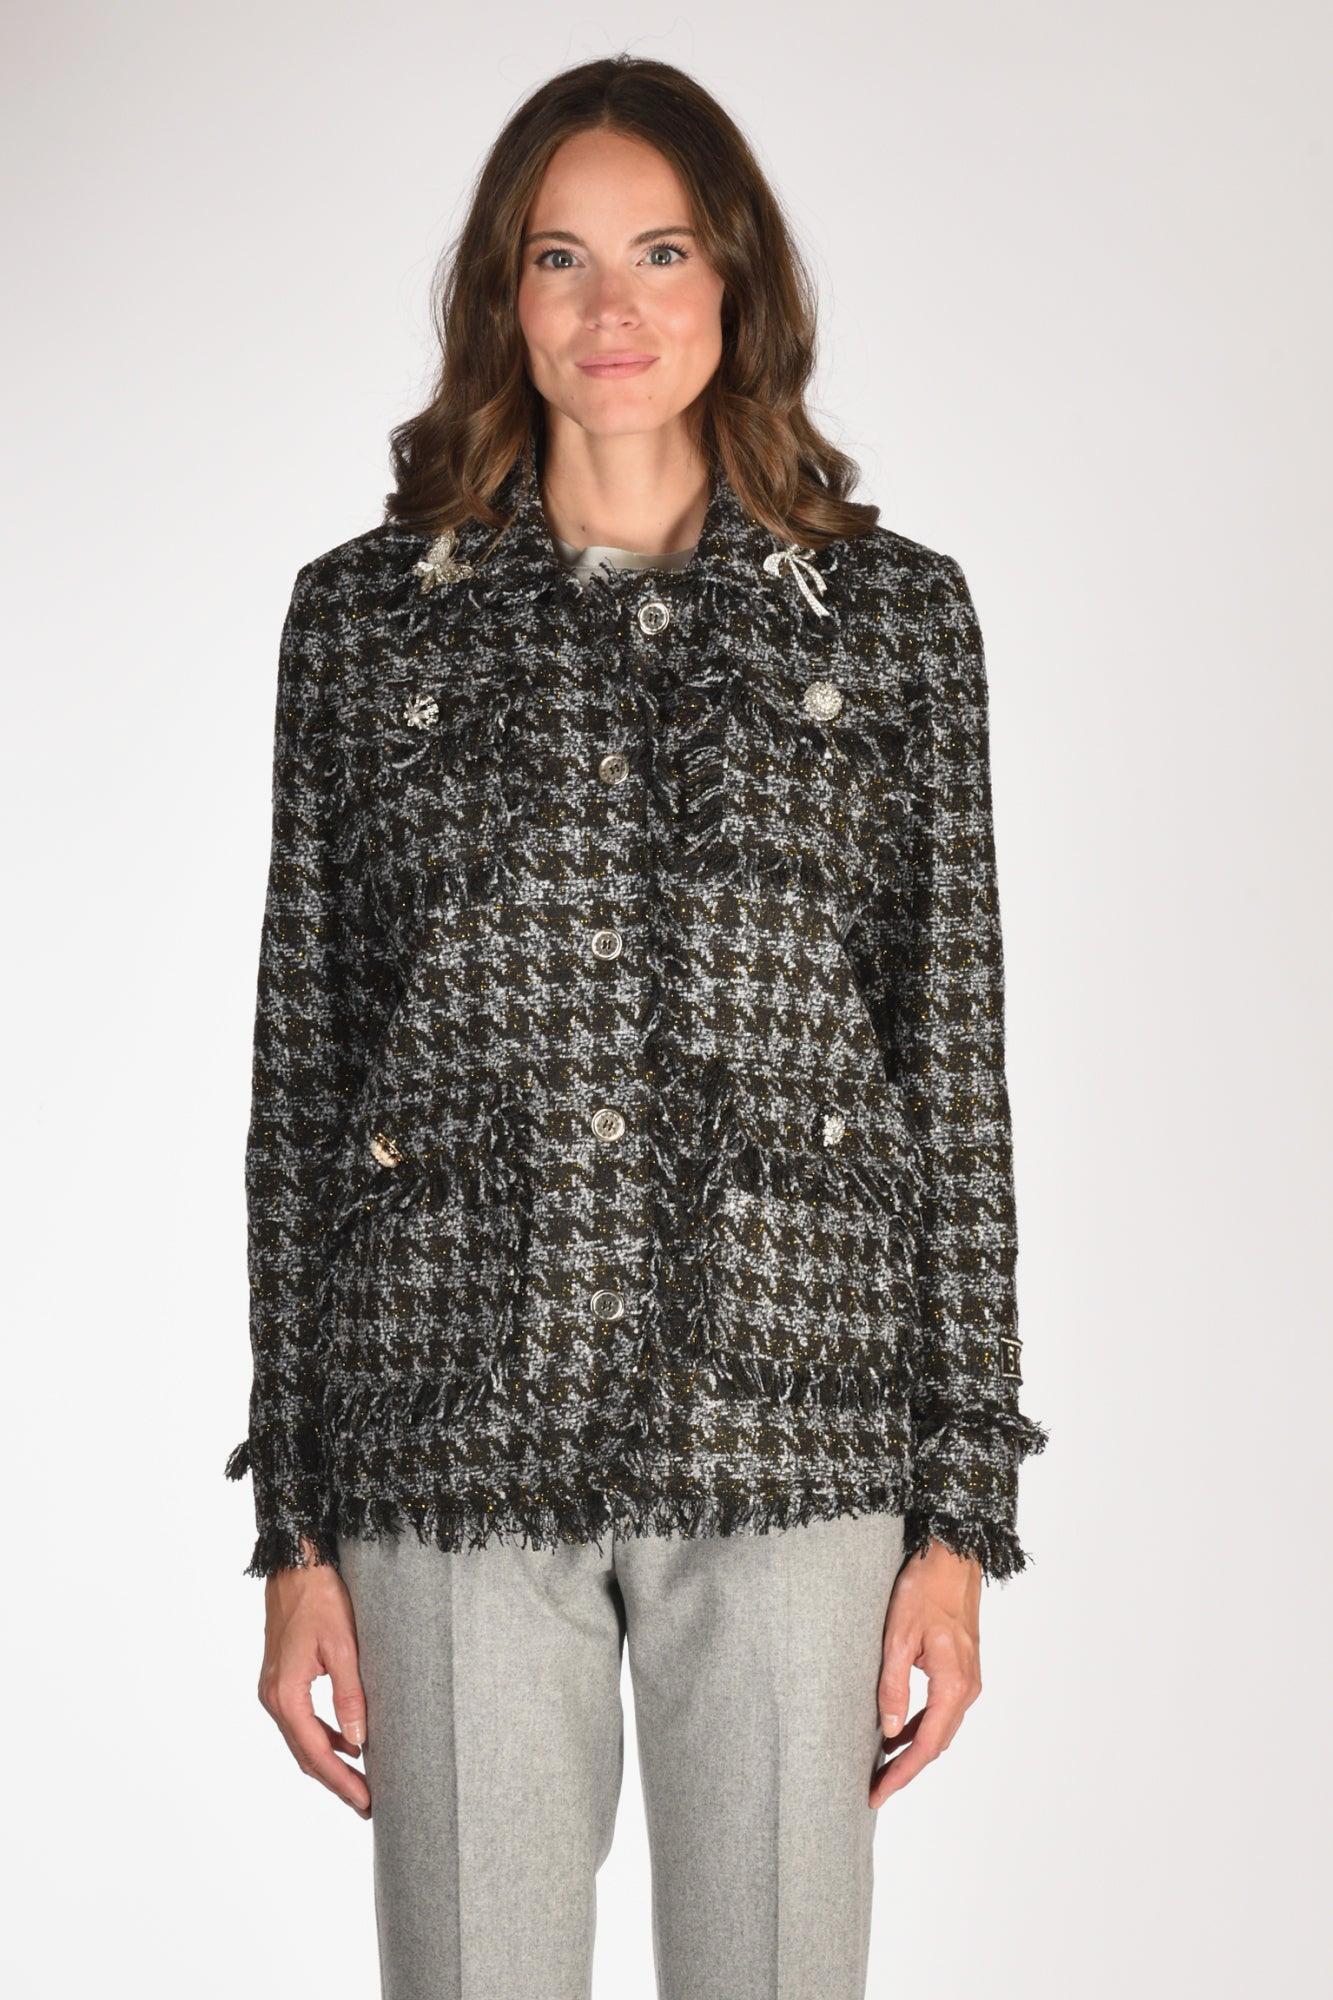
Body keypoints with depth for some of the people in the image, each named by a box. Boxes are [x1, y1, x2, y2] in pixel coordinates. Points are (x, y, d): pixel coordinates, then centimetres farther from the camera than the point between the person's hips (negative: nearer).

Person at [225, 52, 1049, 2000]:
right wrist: (295, 1527, 3)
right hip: (455, 1424, 0)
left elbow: (957, 1058, 6)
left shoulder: (891, 611, 7)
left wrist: (962, 1508, 1)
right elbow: (300, 1070, 7)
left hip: (792, 1411, 0)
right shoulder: (368, 614, 7)